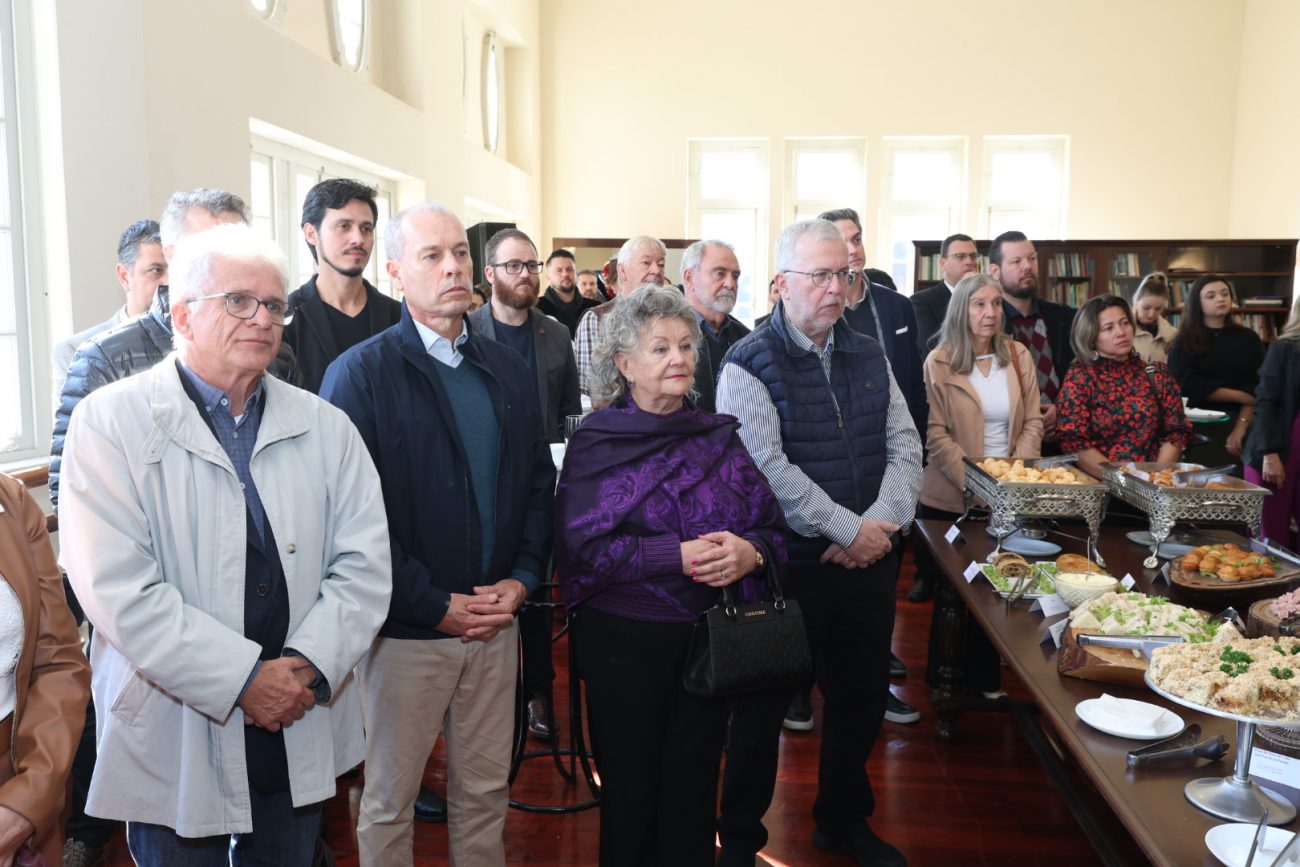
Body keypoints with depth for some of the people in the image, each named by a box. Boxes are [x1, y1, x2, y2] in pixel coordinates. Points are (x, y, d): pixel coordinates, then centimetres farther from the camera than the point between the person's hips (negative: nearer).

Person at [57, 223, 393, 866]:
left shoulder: (326, 428, 2)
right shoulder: (112, 421, -8)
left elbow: (363, 565, -2)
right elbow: (119, 589, -17)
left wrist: (309, 667, -16)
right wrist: (245, 678, -19)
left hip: (301, 735, 4)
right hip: (173, 742, -3)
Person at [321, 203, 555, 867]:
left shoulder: (509, 372, 8)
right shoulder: (360, 373, -7)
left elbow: (538, 483, 11)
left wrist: (523, 577, -2)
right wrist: (436, 607, -14)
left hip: (496, 621, 4)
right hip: (407, 630, -4)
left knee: (485, 789, 16)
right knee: (390, 802, 12)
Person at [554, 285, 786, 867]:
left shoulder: (719, 436, 5)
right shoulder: (596, 443, -6)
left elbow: (772, 525, 3)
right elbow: (582, 549, -15)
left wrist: (751, 551, -19)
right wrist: (677, 556, -23)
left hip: (709, 637, 3)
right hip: (624, 640, -3)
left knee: (694, 782, 16)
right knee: (630, 789, 13)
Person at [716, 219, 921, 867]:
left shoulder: (869, 356, 8)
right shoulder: (750, 364, -11)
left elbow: (904, 444, 4)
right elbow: (767, 467, -20)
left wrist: (883, 523, -11)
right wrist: (851, 529, -18)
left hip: (869, 562, 6)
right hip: (790, 565, -5)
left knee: (861, 698, 18)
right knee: (764, 706, 9)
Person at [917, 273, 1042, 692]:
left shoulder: (1018, 356, 5)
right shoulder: (939, 362, -6)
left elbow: (1033, 422, 5)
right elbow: (936, 436, -10)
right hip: (952, 499, -3)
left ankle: (984, 680, 26)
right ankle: (944, 682, 26)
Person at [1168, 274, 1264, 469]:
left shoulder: (1248, 338, 8)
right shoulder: (1184, 342, 3)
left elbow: (1257, 387, -2)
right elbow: (1188, 385, -9)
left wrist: (1240, 428, -13)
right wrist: (1241, 396, -9)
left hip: (1240, 424, 2)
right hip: (1200, 427, -2)